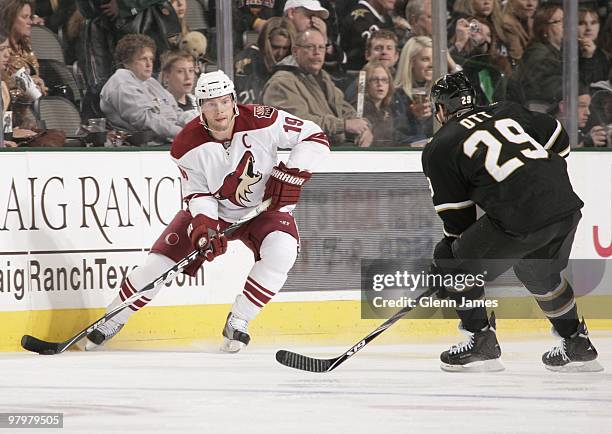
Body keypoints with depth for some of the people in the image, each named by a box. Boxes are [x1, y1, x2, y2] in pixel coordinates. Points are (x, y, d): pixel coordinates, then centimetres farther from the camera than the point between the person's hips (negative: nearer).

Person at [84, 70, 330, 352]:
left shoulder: (262, 122, -25)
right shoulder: (187, 145, -20)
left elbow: (315, 137, -18)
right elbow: (197, 194, -13)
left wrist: (291, 175, -26)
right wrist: (204, 226, -31)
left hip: (264, 207, -1)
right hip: (212, 211, 1)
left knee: (281, 251, -31)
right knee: (159, 262, -7)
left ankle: (237, 322, -15)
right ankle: (113, 321, 14)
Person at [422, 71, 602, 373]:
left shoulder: (438, 150, 8)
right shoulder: (506, 112, 22)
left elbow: (457, 218, 9)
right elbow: (558, 139, 26)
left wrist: (444, 262, 22)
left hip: (519, 219, -6)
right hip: (567, 206, 6)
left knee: (456, 263, 13)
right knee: (540, 273, 32)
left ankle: (482, 344, 14)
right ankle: (577, 346, 35)